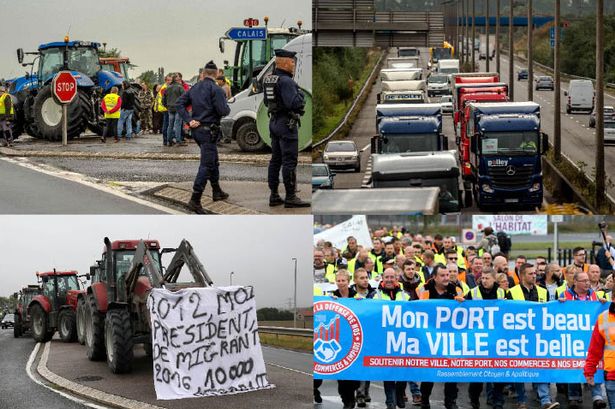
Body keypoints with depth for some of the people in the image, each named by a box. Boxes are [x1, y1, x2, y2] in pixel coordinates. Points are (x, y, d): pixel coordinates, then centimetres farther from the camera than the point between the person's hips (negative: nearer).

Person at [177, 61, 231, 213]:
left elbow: (179, 103, 7)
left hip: (197, 129, 8)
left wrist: (189, 120, 0)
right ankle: (195, 200, -14)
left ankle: (217, 192, 36)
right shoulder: (215, 89, -14)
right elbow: (223, 111, -19)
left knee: (214, 162, 24)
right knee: (206, 166, -7)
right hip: (209, 130, -8)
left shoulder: (195, 88, 9)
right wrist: (227, 106, 4)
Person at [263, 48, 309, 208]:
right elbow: (294, 103, -25)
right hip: (287, 123, -10)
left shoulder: (269, 79, 11)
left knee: (276, 160, 12)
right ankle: (290, 197, -6)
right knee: (289, 161, -7)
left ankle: (274, 196, 15)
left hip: (274, 121, 10)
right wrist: (300, 95, -6)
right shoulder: (285, 81, -18)